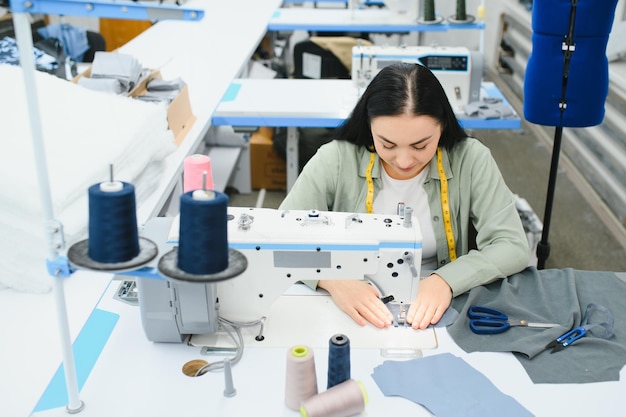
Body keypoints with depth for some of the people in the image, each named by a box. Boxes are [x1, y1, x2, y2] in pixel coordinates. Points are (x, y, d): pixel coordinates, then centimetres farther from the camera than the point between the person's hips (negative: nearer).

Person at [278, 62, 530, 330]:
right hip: (354, 310, 0)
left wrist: (446, 280, -26)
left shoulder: (470, 160, -9)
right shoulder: (335, 160, -11)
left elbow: (513, 247, -10)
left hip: (435, 311, 1)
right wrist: (333, 280, -30)